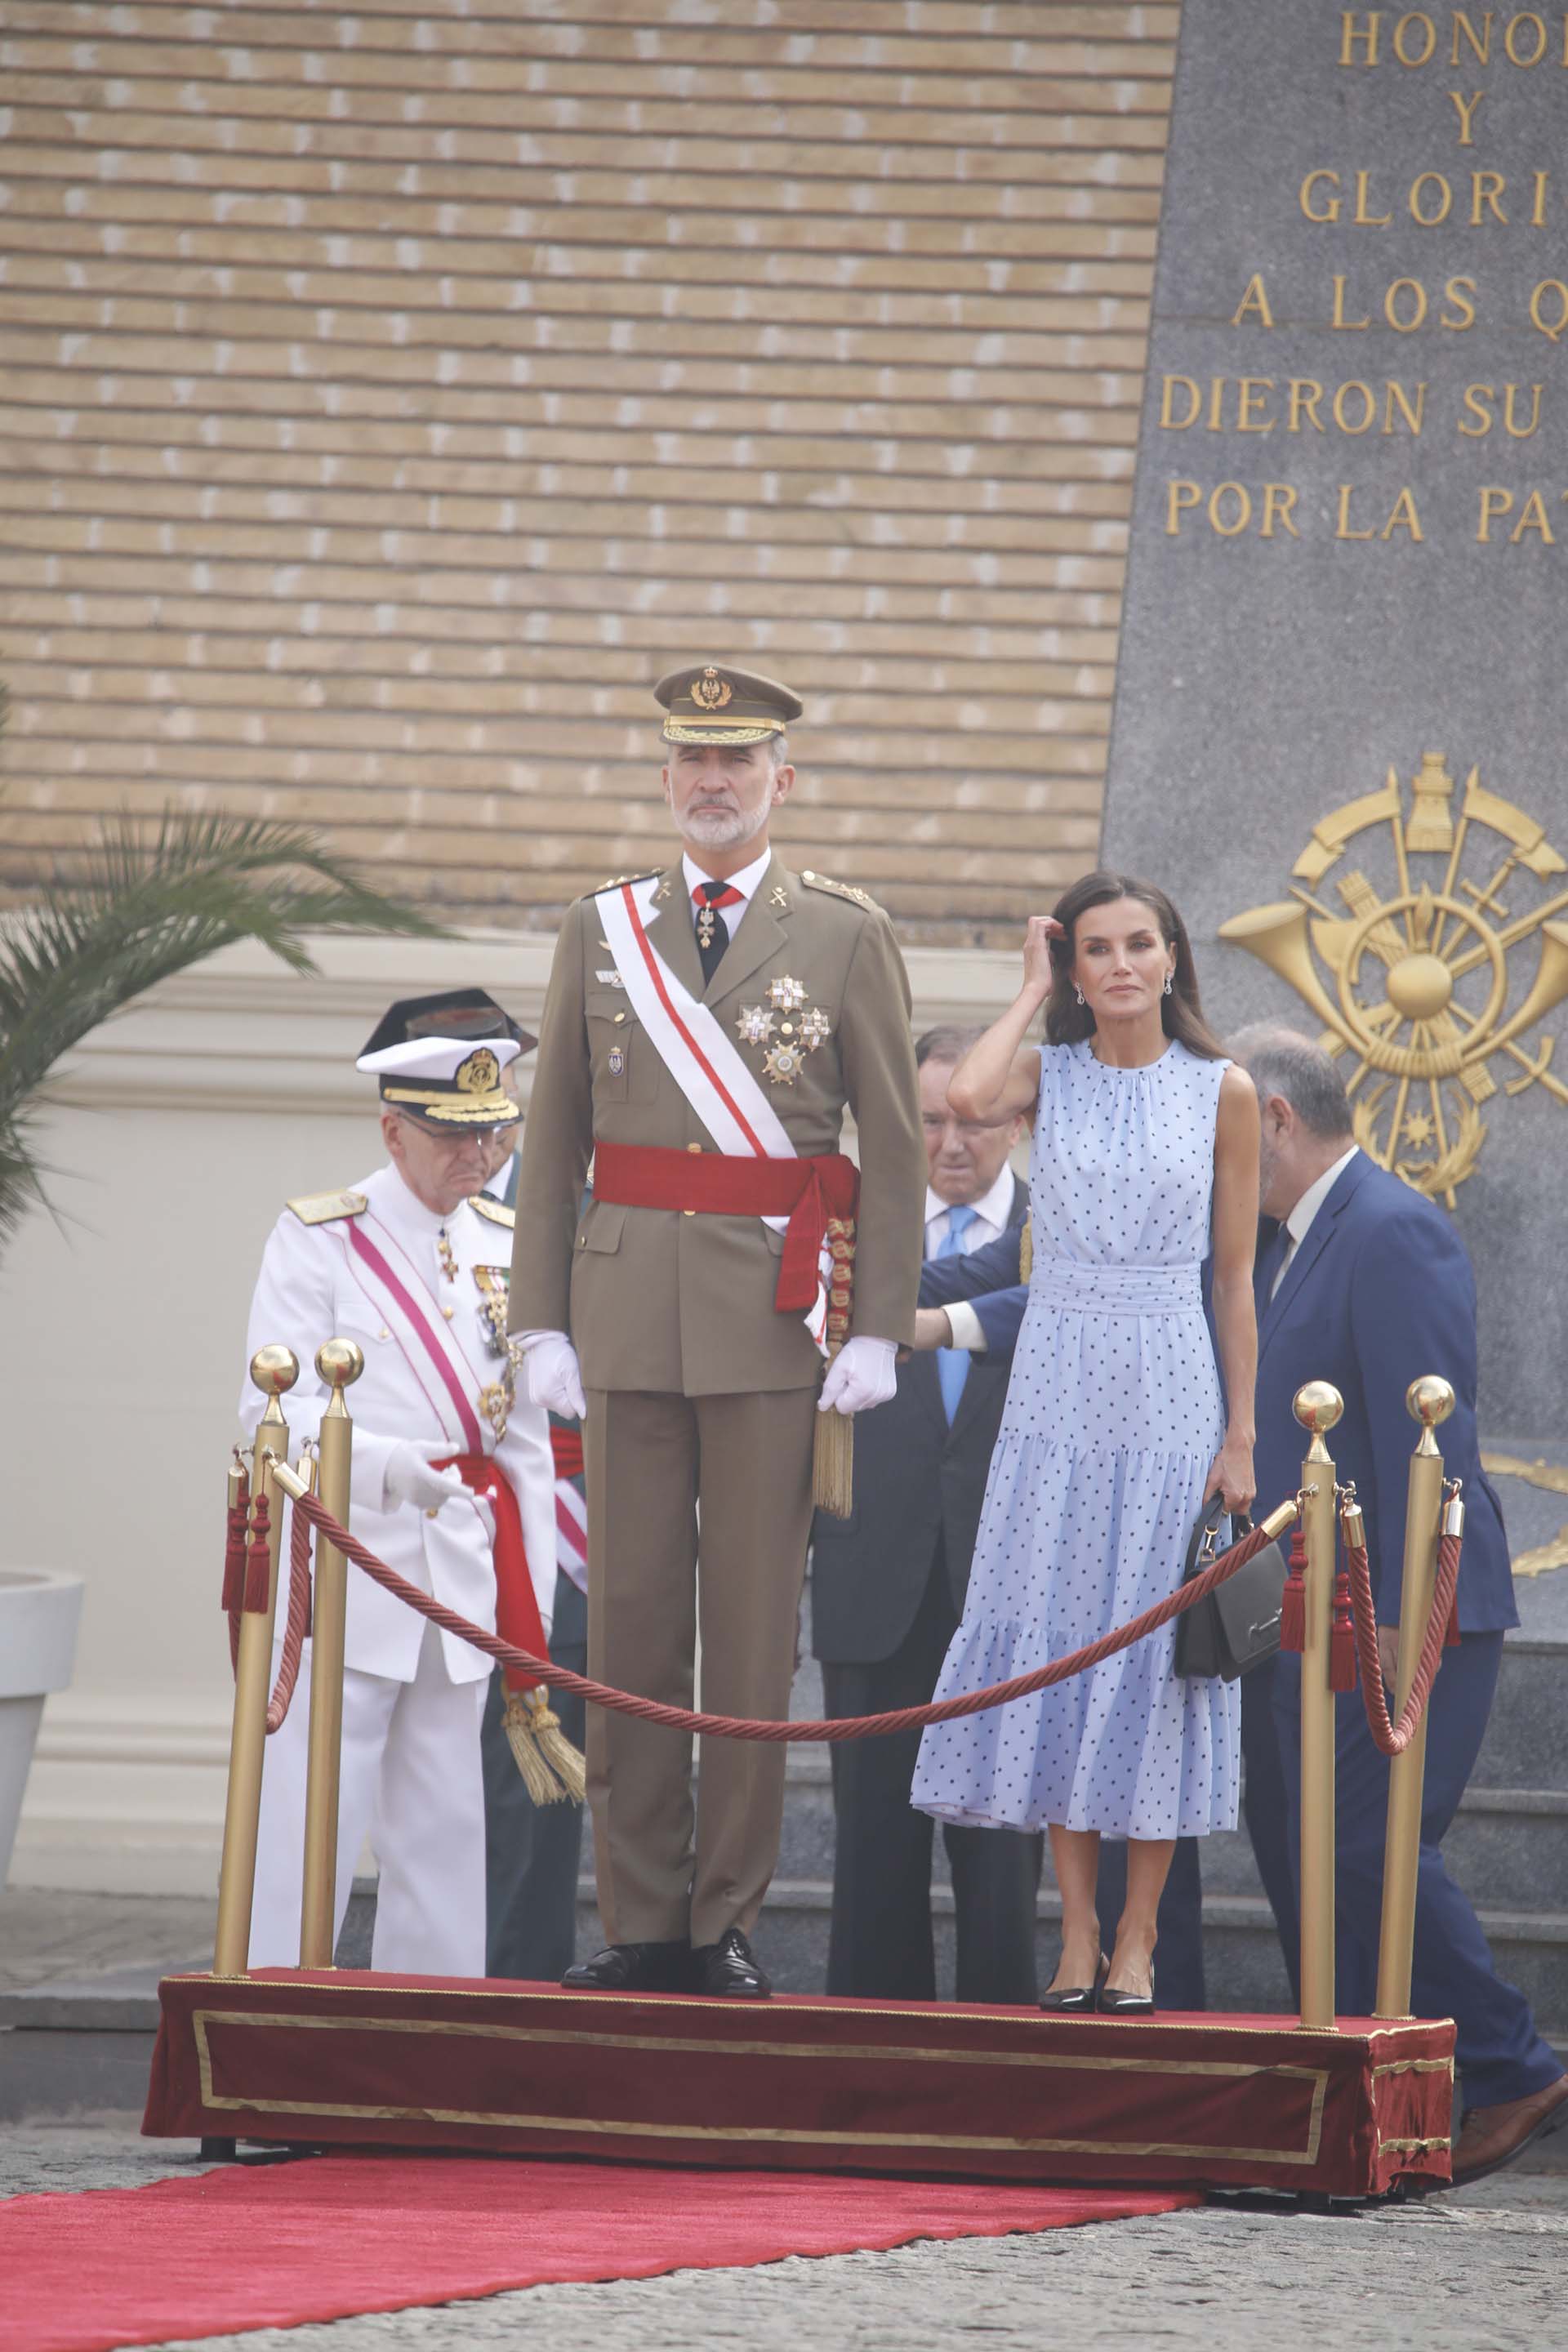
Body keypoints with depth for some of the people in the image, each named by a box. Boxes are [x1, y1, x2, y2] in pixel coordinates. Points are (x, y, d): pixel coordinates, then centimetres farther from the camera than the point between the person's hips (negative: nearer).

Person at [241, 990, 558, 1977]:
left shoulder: (506, 1248, 11)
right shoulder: (317, 1240, -3)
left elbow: (527, 1438, 15)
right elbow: (274, 1409, -11)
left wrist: (531, 1595, 11)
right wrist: (389, 1464, -28)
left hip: (463, 1574, 5)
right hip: (344, 1570, -5)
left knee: (445, 1822, 8)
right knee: (313, 1819, -7)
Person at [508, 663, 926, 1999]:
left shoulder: (847, 936, 4)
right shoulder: (601, 933, 11)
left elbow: (896, 1149, 2)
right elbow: (553, 1141, 10)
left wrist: (879, 1330, -6)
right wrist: (543, 1323, 3)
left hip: (775, 1322, -2)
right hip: (630, 1313, 2)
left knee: (755, 1632, -1)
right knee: (632, 1618, 2)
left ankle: (726, 1924, 3)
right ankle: (640, 1923, 5)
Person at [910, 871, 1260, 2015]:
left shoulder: (1221, 1093, 3)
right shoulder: (1047, 1075, 4)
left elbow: (1235, 1277, 4)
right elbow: (967, 1098, -20)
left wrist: (1241, 1435, -1)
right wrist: (1034, 990, -5)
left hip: (1170, 1384, -1)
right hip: (1059, 1382, 1)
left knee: (1156, 1641, -2)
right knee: (1055, 1635, 0)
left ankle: (1138, 1942, 3)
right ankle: (1078, 1937, 6)